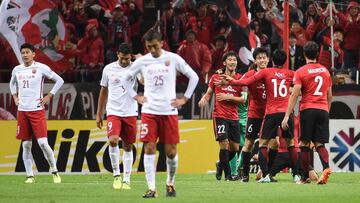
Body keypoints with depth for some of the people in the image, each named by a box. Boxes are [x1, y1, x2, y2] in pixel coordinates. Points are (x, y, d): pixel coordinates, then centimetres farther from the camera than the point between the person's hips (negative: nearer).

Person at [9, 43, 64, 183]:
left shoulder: (41, 68, -5)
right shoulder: (17, 70, 9)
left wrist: (49, 96, -4)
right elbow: (12, 83, 30)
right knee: (26, 145, 4)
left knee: (43, 143, -12)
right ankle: (30, 176, 9)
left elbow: (59, 80, 1)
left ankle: (54, 172, 2)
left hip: (37, 110, -4)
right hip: (22, 110, 4)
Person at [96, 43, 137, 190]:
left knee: (128, 146, 5)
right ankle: (116, 174, -6)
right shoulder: (109, 69, 4)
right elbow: (104, 91, 13)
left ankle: (126, 180, 13)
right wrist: (99, 114, 13)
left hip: (130, 113, 0)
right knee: (113, 140, -20)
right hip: (113, 112, 0)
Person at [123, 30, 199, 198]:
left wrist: (184, 99, 2)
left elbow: (194, 77, 6)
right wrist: (136, 97, 8)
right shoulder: (142, 61, 5)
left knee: (171, 151, 0)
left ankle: (170, 183, 23)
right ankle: (151, 188, -7)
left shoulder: (173, 59, 0)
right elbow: (125, 78, 18)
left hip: (169, 111, -1)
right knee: (149, 148, -8)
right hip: (149, 111, 1)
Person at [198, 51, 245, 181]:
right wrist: (204, 100, -8)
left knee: (235, 148, 4)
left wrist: (228, 97, -11)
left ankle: (221, 165, 32)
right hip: (220, 115, -2)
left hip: (234, 117, 2)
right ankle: (227, 174, -3)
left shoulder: (240, 78, 4)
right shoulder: (216, 77, 3)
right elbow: (209, 93, 14)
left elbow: (243, 99, 1)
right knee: (224, 144, -13)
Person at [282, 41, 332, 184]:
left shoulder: (301, 72, -2)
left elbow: (294, 95, -8)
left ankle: (306, 177, 3)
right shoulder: (325, 71, 13)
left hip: (308, 109, -4)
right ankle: (326, 167, -23)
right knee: (320, 143, 3)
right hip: (323, 110, 4)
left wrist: (287, 116, -7)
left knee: (305, 143, 4)